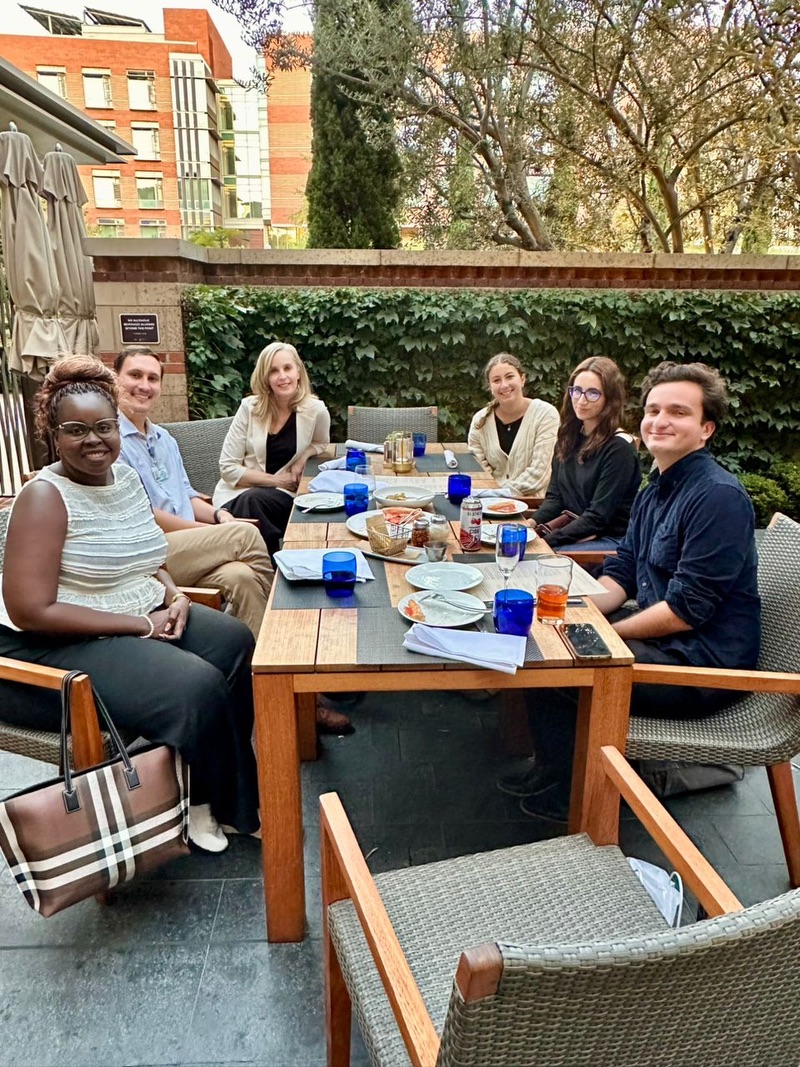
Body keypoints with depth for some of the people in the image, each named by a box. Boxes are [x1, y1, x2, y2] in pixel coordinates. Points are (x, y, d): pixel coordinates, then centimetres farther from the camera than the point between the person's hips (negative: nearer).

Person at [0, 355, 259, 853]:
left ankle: (225, 782, 7)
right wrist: (141, 624, -20)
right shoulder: (45, 496, -17)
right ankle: (206, 802, 6)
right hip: (55, 645, -8)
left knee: (236, 642, -8)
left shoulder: (125, 476, 5)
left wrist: (174, 596, -3)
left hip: (144, 613, 8)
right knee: (197, 686, -23)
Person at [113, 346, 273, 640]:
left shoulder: (164, 439, 22)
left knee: (241, 576, -24)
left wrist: (216, 514, 2)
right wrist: (205, 530, -12)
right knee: (244, 534, -20)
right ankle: (272, 599, -2)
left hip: (186, 547, 7)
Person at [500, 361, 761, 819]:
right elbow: (621, 574, 11)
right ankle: (552, 769, 18)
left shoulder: (719, 497, -20)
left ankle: (565, 792, 9)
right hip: (661, 638, 10)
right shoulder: (655, 492, 11)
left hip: (702, 664, -9)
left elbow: (687, 610, -23)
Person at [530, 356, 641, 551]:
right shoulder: (569, 438, 8)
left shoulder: (619, 448, -14)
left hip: (610, 540, -6)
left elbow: (598, 517, -17)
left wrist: (545, 540, -22)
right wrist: (532, 523, -13)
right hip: (574, 531, 6)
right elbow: (555, 497, 8)